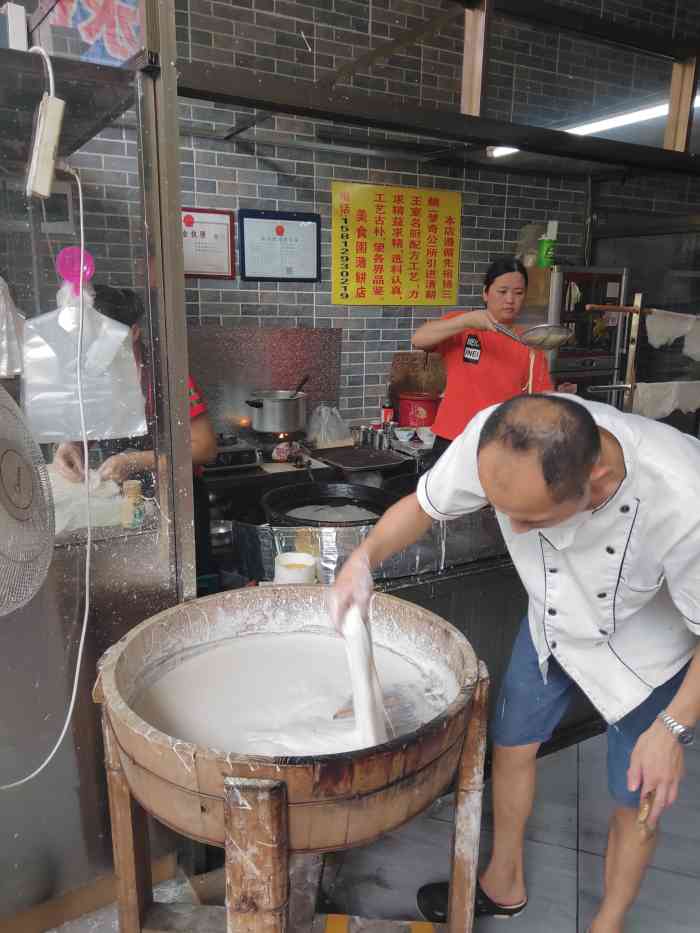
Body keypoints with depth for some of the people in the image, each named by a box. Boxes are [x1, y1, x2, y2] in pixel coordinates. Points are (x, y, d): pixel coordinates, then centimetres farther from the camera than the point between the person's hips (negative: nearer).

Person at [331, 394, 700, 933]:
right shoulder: (493, 439, -33)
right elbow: (425, 504, -15)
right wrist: (365, 557, -31)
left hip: (645, 647, -3)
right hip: (552, 622, 4)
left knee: (637, 800, 11)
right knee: (512, 746, 16)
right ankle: (504, 886, 44)